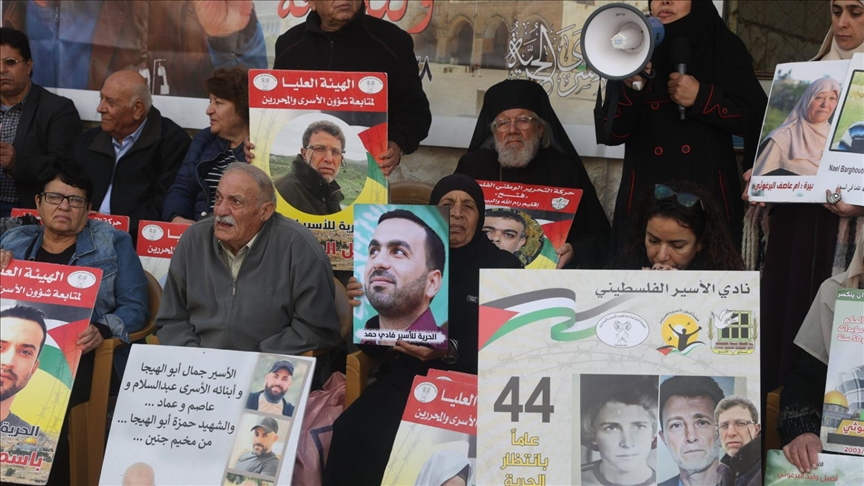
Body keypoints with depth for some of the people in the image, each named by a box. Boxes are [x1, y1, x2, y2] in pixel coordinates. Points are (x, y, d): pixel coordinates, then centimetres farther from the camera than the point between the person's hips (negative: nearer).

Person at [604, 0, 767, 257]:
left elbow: (759, 120, -3)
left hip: (708, 197, -1)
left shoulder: (725, 50, 4)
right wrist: (631, 90, -13)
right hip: (645, 197, 2)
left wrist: (702, 98, -12)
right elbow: (611, 134, 3)